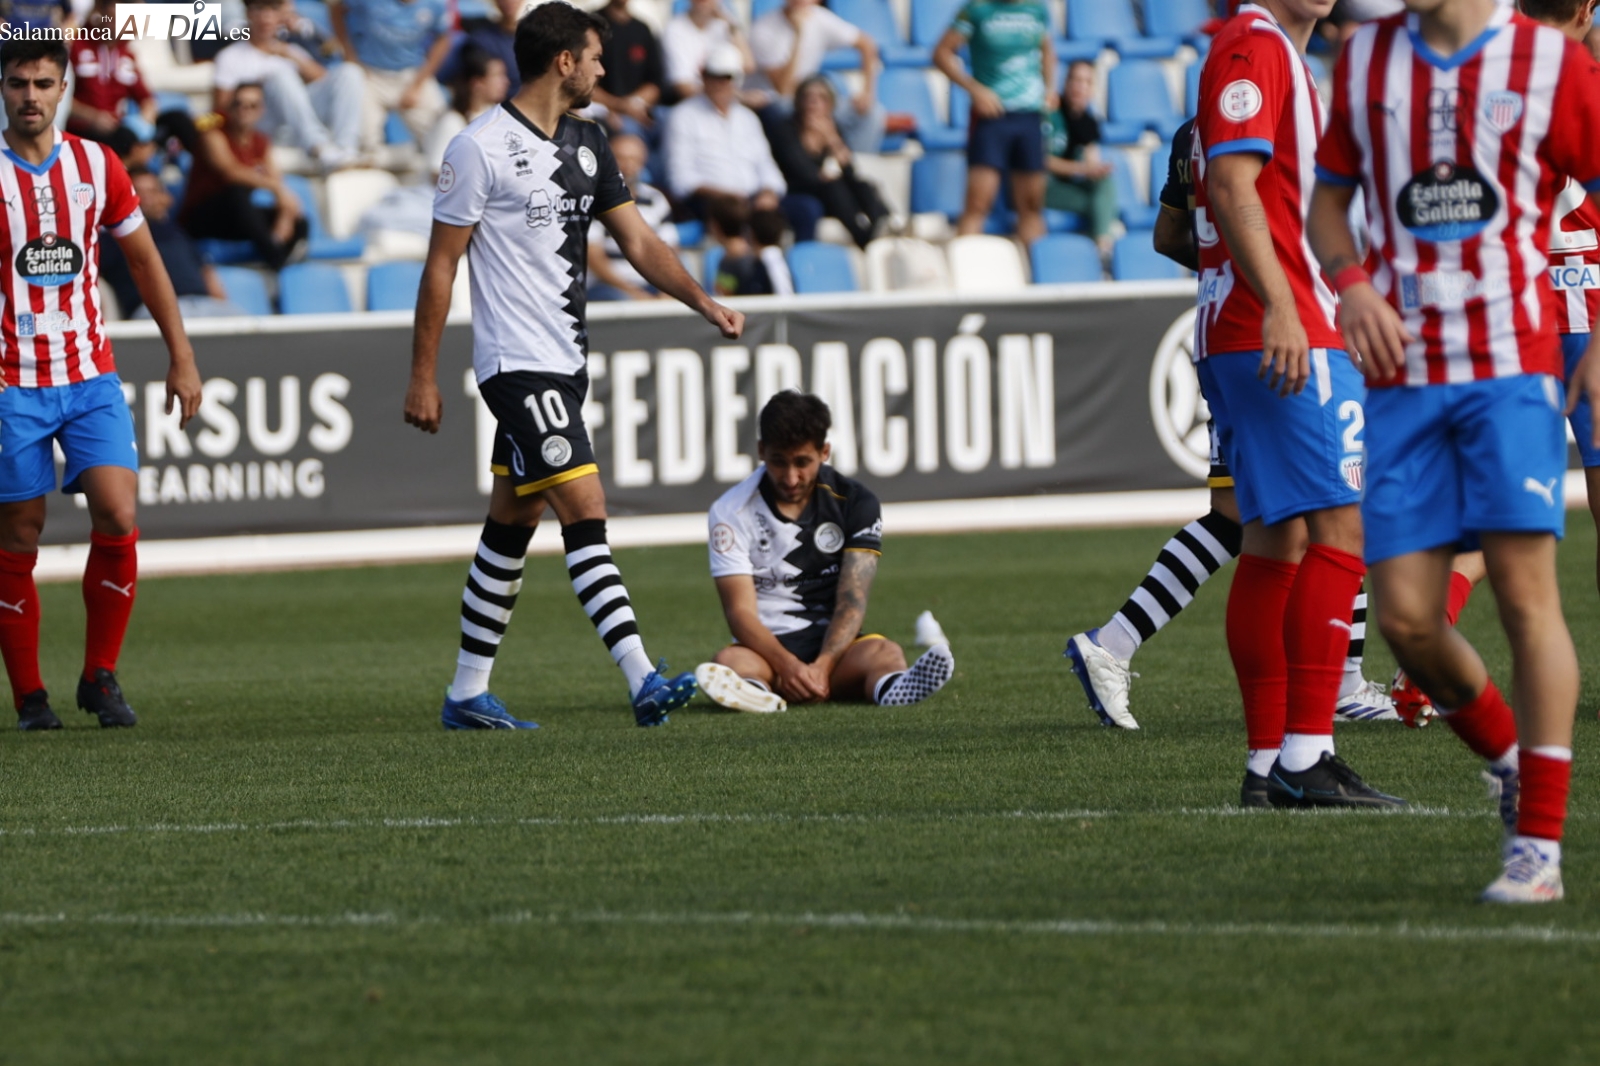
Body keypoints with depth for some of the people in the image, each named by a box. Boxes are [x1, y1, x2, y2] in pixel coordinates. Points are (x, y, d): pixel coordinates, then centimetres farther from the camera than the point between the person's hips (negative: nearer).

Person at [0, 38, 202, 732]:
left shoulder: (96, 165, 7)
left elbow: (145, 261, 17)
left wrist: (181, 357, 15)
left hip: (91, 377, 2)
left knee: (118, 518, -12)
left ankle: (100, 676, 3)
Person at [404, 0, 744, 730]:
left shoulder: (586, 143, 12)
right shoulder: (482, 148, -12)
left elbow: (638, 240, 13)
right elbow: (440, 265, -8)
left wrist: (703, 303, -3)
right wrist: (422, 377, -8)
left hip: (565, 362, 9)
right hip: (516, 363, -9)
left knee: (511, 526, 12)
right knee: (585, 512, -16)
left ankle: (467, 695, 19)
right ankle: (644, 683, -23)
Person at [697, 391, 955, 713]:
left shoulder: (855, 503, 1)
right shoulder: (731, 511, -2)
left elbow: (852, 601, -8)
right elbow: (740, 611, -10)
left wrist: (822, 666, -27)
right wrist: (787, 665, -29)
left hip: (834, 644, 1)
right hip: (767, 649, -1)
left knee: (885, 653, -32)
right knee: (729, 661, -34)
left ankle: (889, 687, -66)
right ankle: (752, 690, -68)